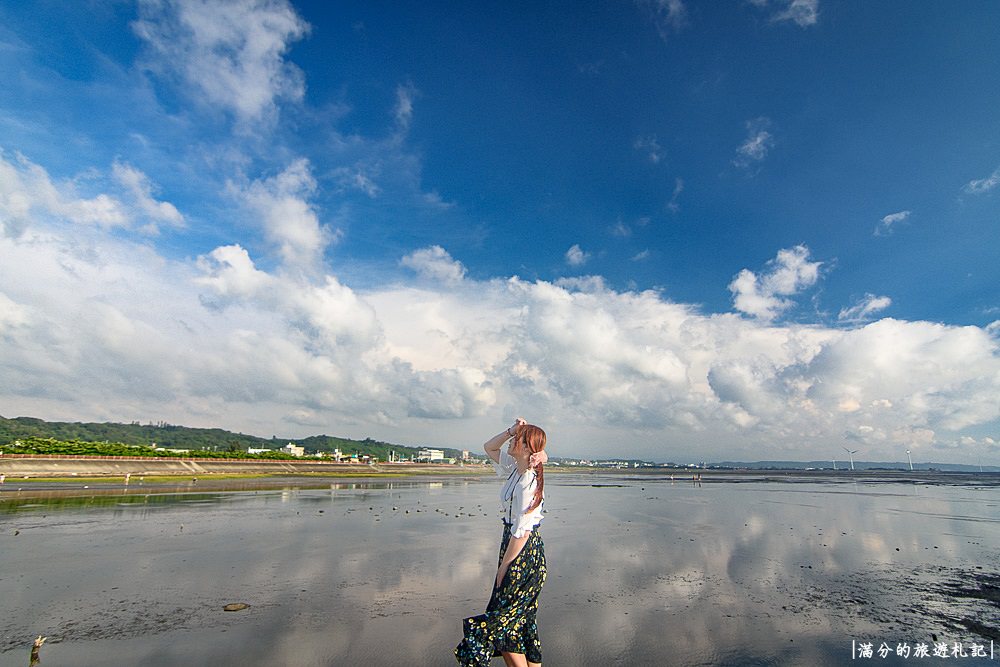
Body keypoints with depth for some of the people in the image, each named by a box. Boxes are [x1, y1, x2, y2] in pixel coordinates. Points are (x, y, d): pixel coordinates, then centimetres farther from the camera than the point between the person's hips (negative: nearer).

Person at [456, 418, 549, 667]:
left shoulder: (528, 483, -25)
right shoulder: (515, 469, 1)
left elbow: (521, 533, -23)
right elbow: (489, 447, 14)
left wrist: (503, 567, -14)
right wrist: (511, 430, -3)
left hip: (525, 555, -9)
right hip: (516, 547, 9)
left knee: (503, 621, 4)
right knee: (522, 619, 19)